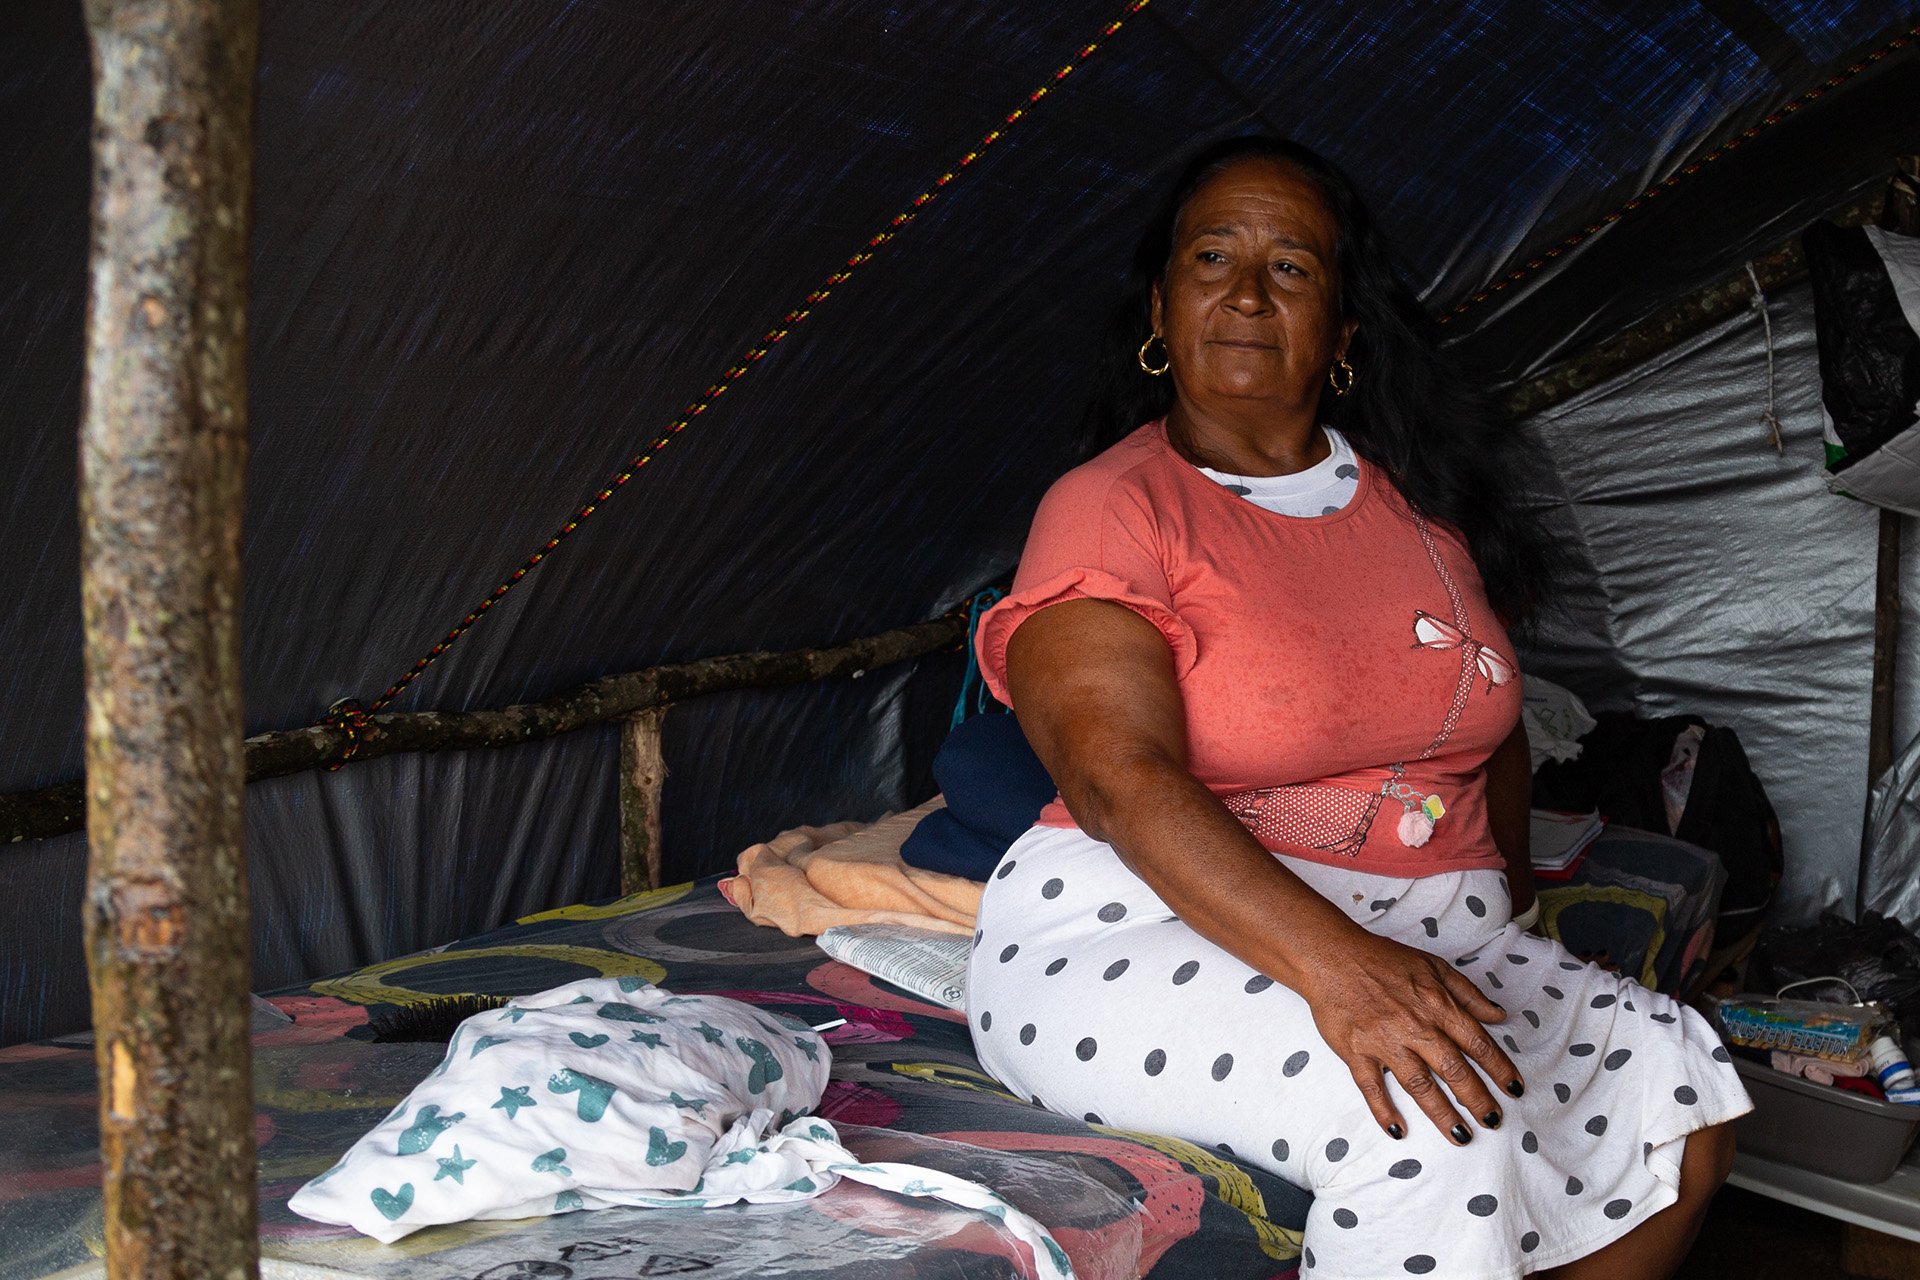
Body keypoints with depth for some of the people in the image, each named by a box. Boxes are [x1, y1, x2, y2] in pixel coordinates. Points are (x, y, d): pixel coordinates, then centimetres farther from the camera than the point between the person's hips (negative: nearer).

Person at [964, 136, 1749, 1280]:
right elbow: (1122, 779, -21)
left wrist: (1508, 904, 12)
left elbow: (1491, 720, 27)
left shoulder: (1415, 499, 13)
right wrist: (1332, 964, -34)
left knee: (1674, 1081, -15)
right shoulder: (1110, 508, -6)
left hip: (1423, 935, 7)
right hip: (1149, 929, -6)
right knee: (1427, 1120, -32)